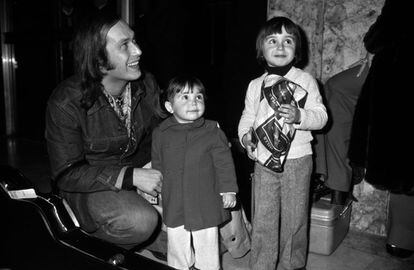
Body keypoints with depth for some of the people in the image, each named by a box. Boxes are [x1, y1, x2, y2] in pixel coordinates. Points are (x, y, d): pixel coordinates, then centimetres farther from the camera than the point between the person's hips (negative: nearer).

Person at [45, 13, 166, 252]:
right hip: (91, 185, -5)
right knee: (141, 221, -31)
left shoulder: (147, 84, -5)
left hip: (143, 167, 6)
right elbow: (67, 174, -20)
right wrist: (130, 177, -31)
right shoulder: (66, 103, -22)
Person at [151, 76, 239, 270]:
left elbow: (224, 163, -2)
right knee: (178, 253, 18)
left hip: (206, 206, -2)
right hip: (174, 207, 2)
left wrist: (228, 190, -5)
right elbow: (157, 165, 10)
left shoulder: (213, 132, -7)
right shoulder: (160, 134, -1)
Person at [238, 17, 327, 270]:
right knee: (263, 218, 7)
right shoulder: (255, 85, 7)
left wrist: (300, 116, -24)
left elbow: (321, 115, -6)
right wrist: (245, 136, -3)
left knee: (294, 218, 10)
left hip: (297, 159, -2)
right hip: (264, 160, 2)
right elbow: (247, 116, 15)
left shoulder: (305, 80, -1)